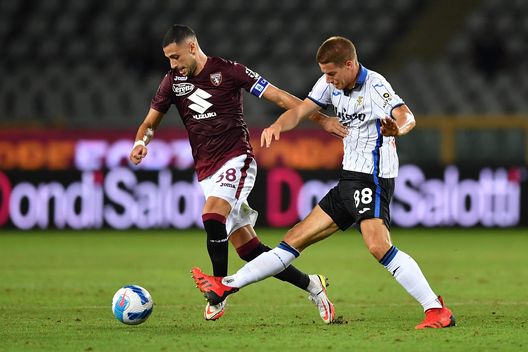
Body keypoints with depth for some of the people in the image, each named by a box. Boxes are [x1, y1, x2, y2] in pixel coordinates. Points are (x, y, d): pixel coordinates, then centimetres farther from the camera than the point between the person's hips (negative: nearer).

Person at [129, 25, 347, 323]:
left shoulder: (228, 71, -7)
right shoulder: (173, 82, 7)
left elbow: (278, 97, -6)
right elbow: (151, 122, 14)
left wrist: (321, 119, -12)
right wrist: (141, 142, -10)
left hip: (236, 160, -5)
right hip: (207, 172, 5)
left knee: (212, 218, -30)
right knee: (248, 250, 2)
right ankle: (310, 285, 17)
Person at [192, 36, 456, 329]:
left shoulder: (375, 86, -15)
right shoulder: (331, 84, 8)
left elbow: (407, 117, -29)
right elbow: (300, 111, 12)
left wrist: (397, 129, -54)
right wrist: (277, 126, -11)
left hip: (373, 177, -8)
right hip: (349, 180, 8)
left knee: (378, 246, -28)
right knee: (296, 238, 10)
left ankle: (437, 310, -28)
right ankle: (227, 286, 11)